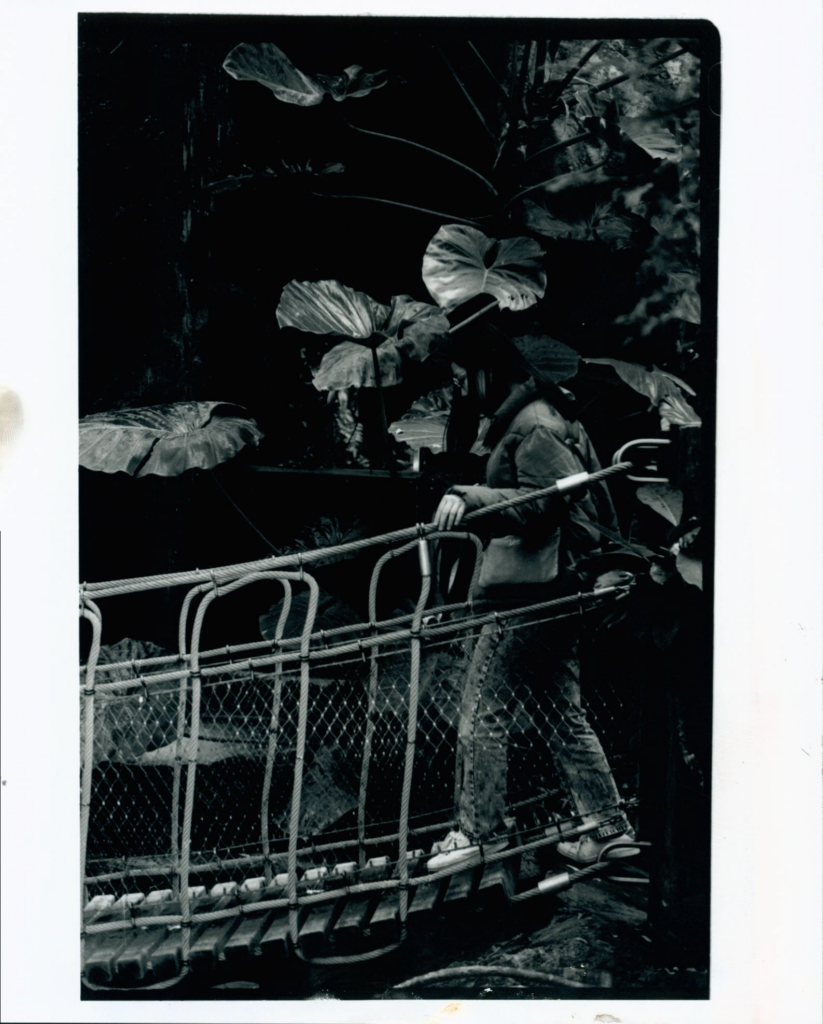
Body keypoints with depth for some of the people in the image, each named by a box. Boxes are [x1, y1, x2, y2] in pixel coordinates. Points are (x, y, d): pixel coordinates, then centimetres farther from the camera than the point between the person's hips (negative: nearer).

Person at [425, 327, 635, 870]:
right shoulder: (519, 418, 20)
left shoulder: (534, 423, -11)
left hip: (528, 588, -11)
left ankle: (481, 830, 5)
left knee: (483, 707, -4)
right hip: (554, 584, 11)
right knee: (566, 710, 13)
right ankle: (609, 825, 19)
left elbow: (547, 500, -21)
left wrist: (471, 497, -24)